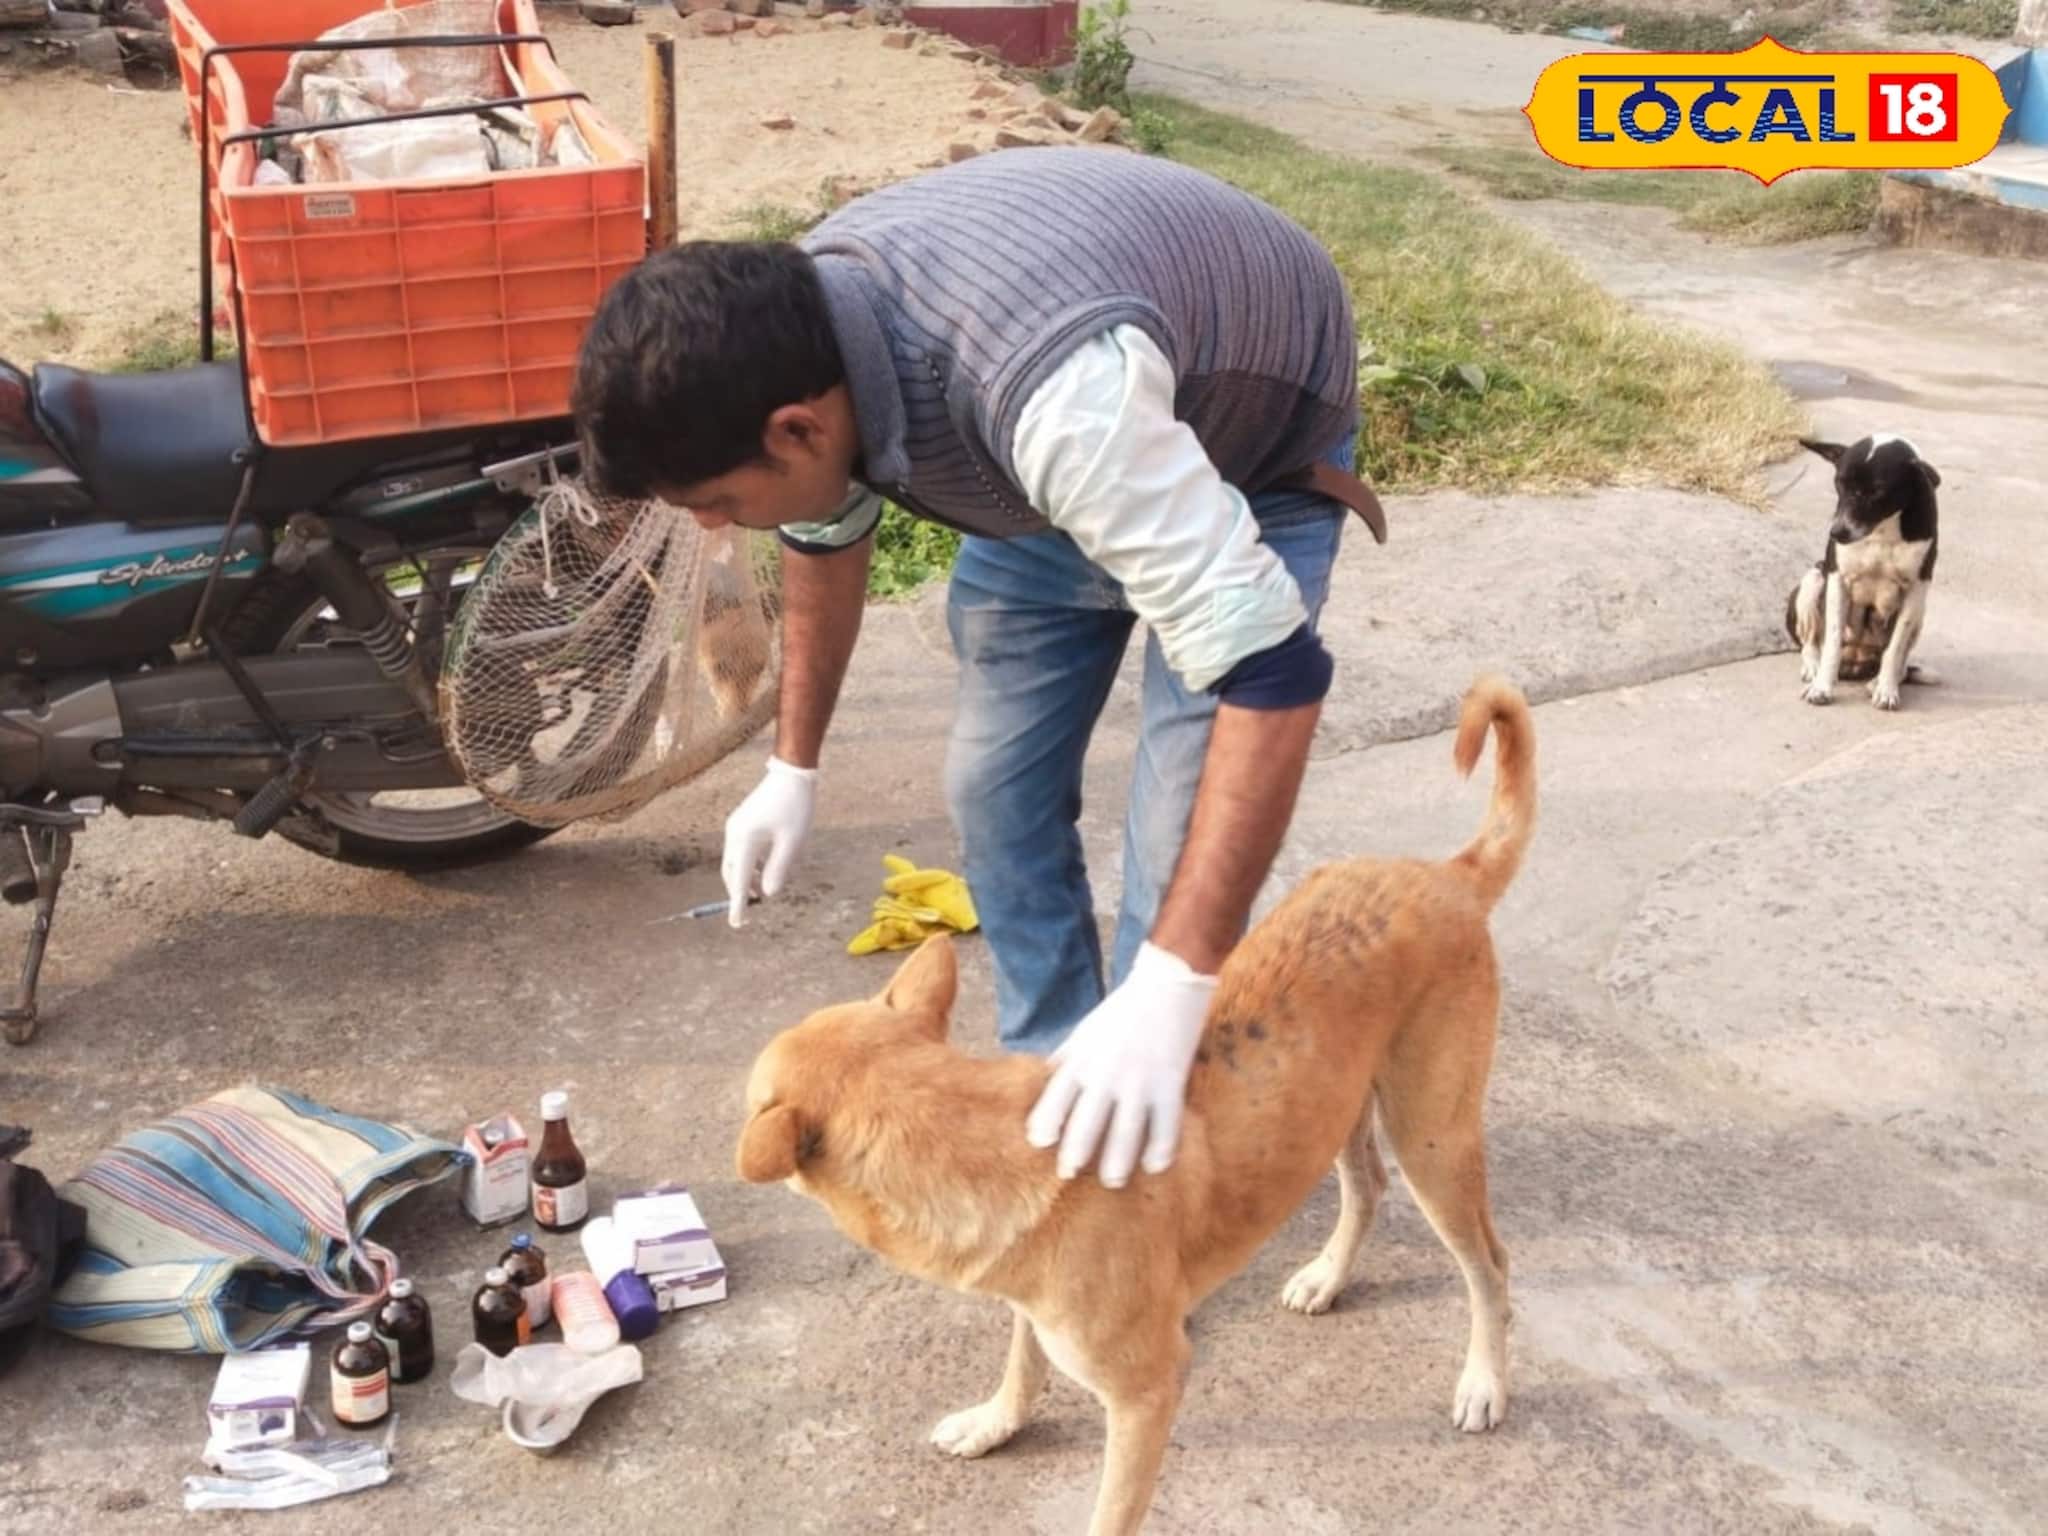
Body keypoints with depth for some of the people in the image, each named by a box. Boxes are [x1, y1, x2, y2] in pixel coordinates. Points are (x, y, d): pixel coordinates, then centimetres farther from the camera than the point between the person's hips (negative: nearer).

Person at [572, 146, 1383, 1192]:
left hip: (1256, 444, -6)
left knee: (1176, 842, -11)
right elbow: (826, 533, 1)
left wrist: (1169, 992, -49)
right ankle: (1052, 1073, 27)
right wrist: (792, 769, 6)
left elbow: (1269, 668, -45)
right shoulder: (791, 333, -22)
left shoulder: (1058, 394, -46)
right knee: (995, 782, 6)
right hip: (1070, 444, 6)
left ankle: (1132, 1148, 12)